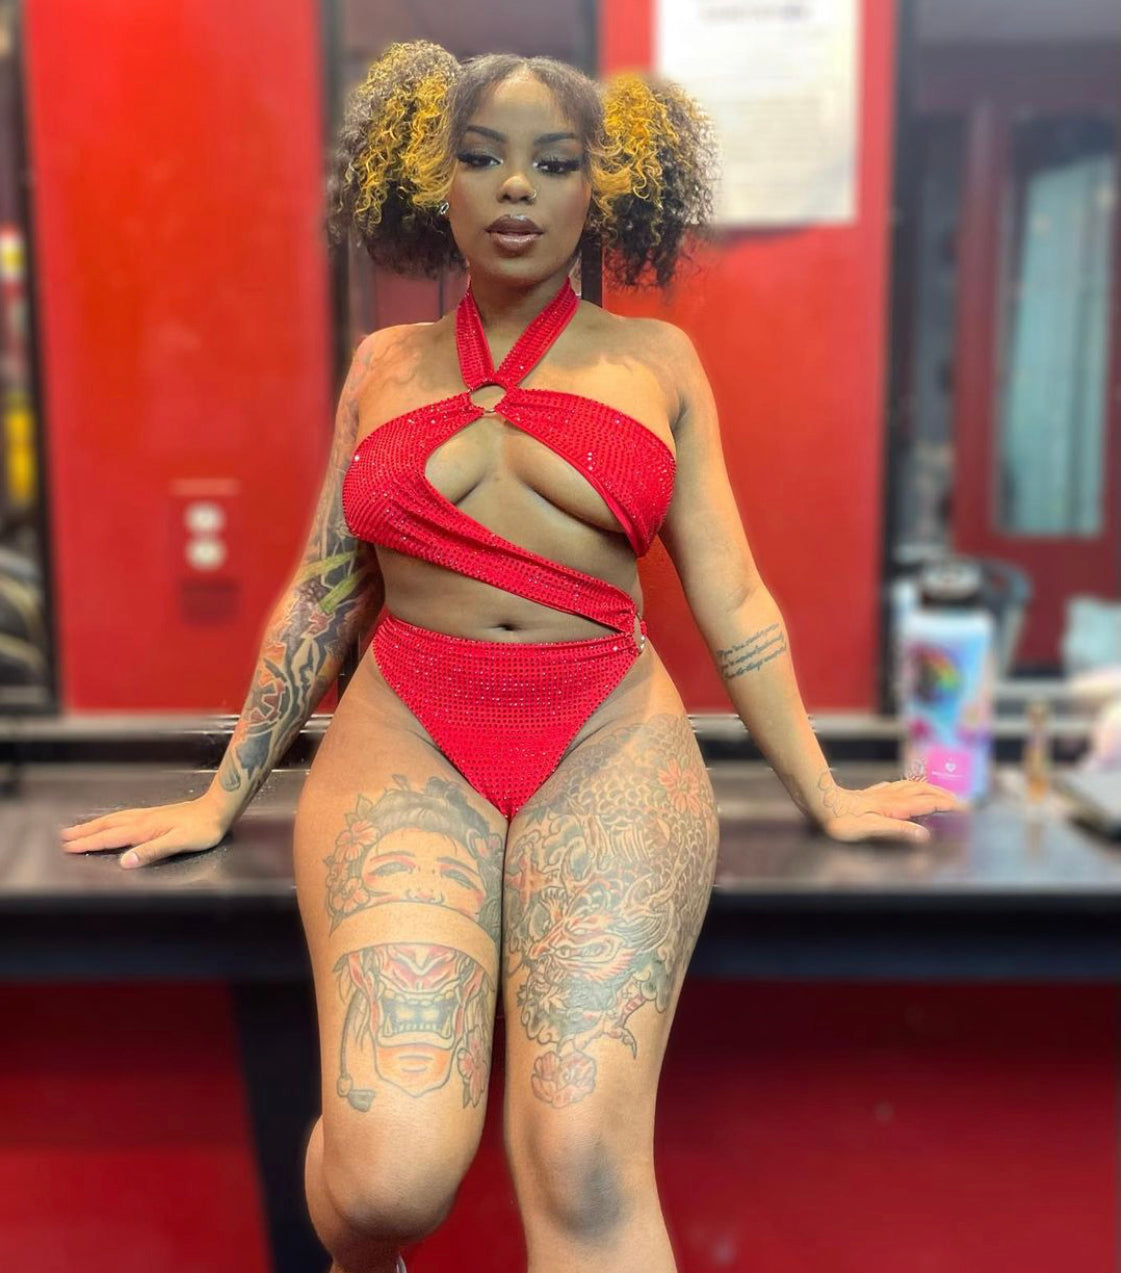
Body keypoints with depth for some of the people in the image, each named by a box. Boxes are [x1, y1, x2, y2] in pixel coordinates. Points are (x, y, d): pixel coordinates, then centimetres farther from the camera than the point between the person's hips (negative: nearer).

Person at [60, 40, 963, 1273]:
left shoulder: (656, 361, 12)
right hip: (403, 738, 1)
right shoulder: (384, 365, 16)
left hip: (609, 744, 0)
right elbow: (322, 592, 16)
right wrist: (220, 799, 16)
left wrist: (823, 796, 11)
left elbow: (730, 597, 12)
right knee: (390, 1170, -19)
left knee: (583, 1158, -25)